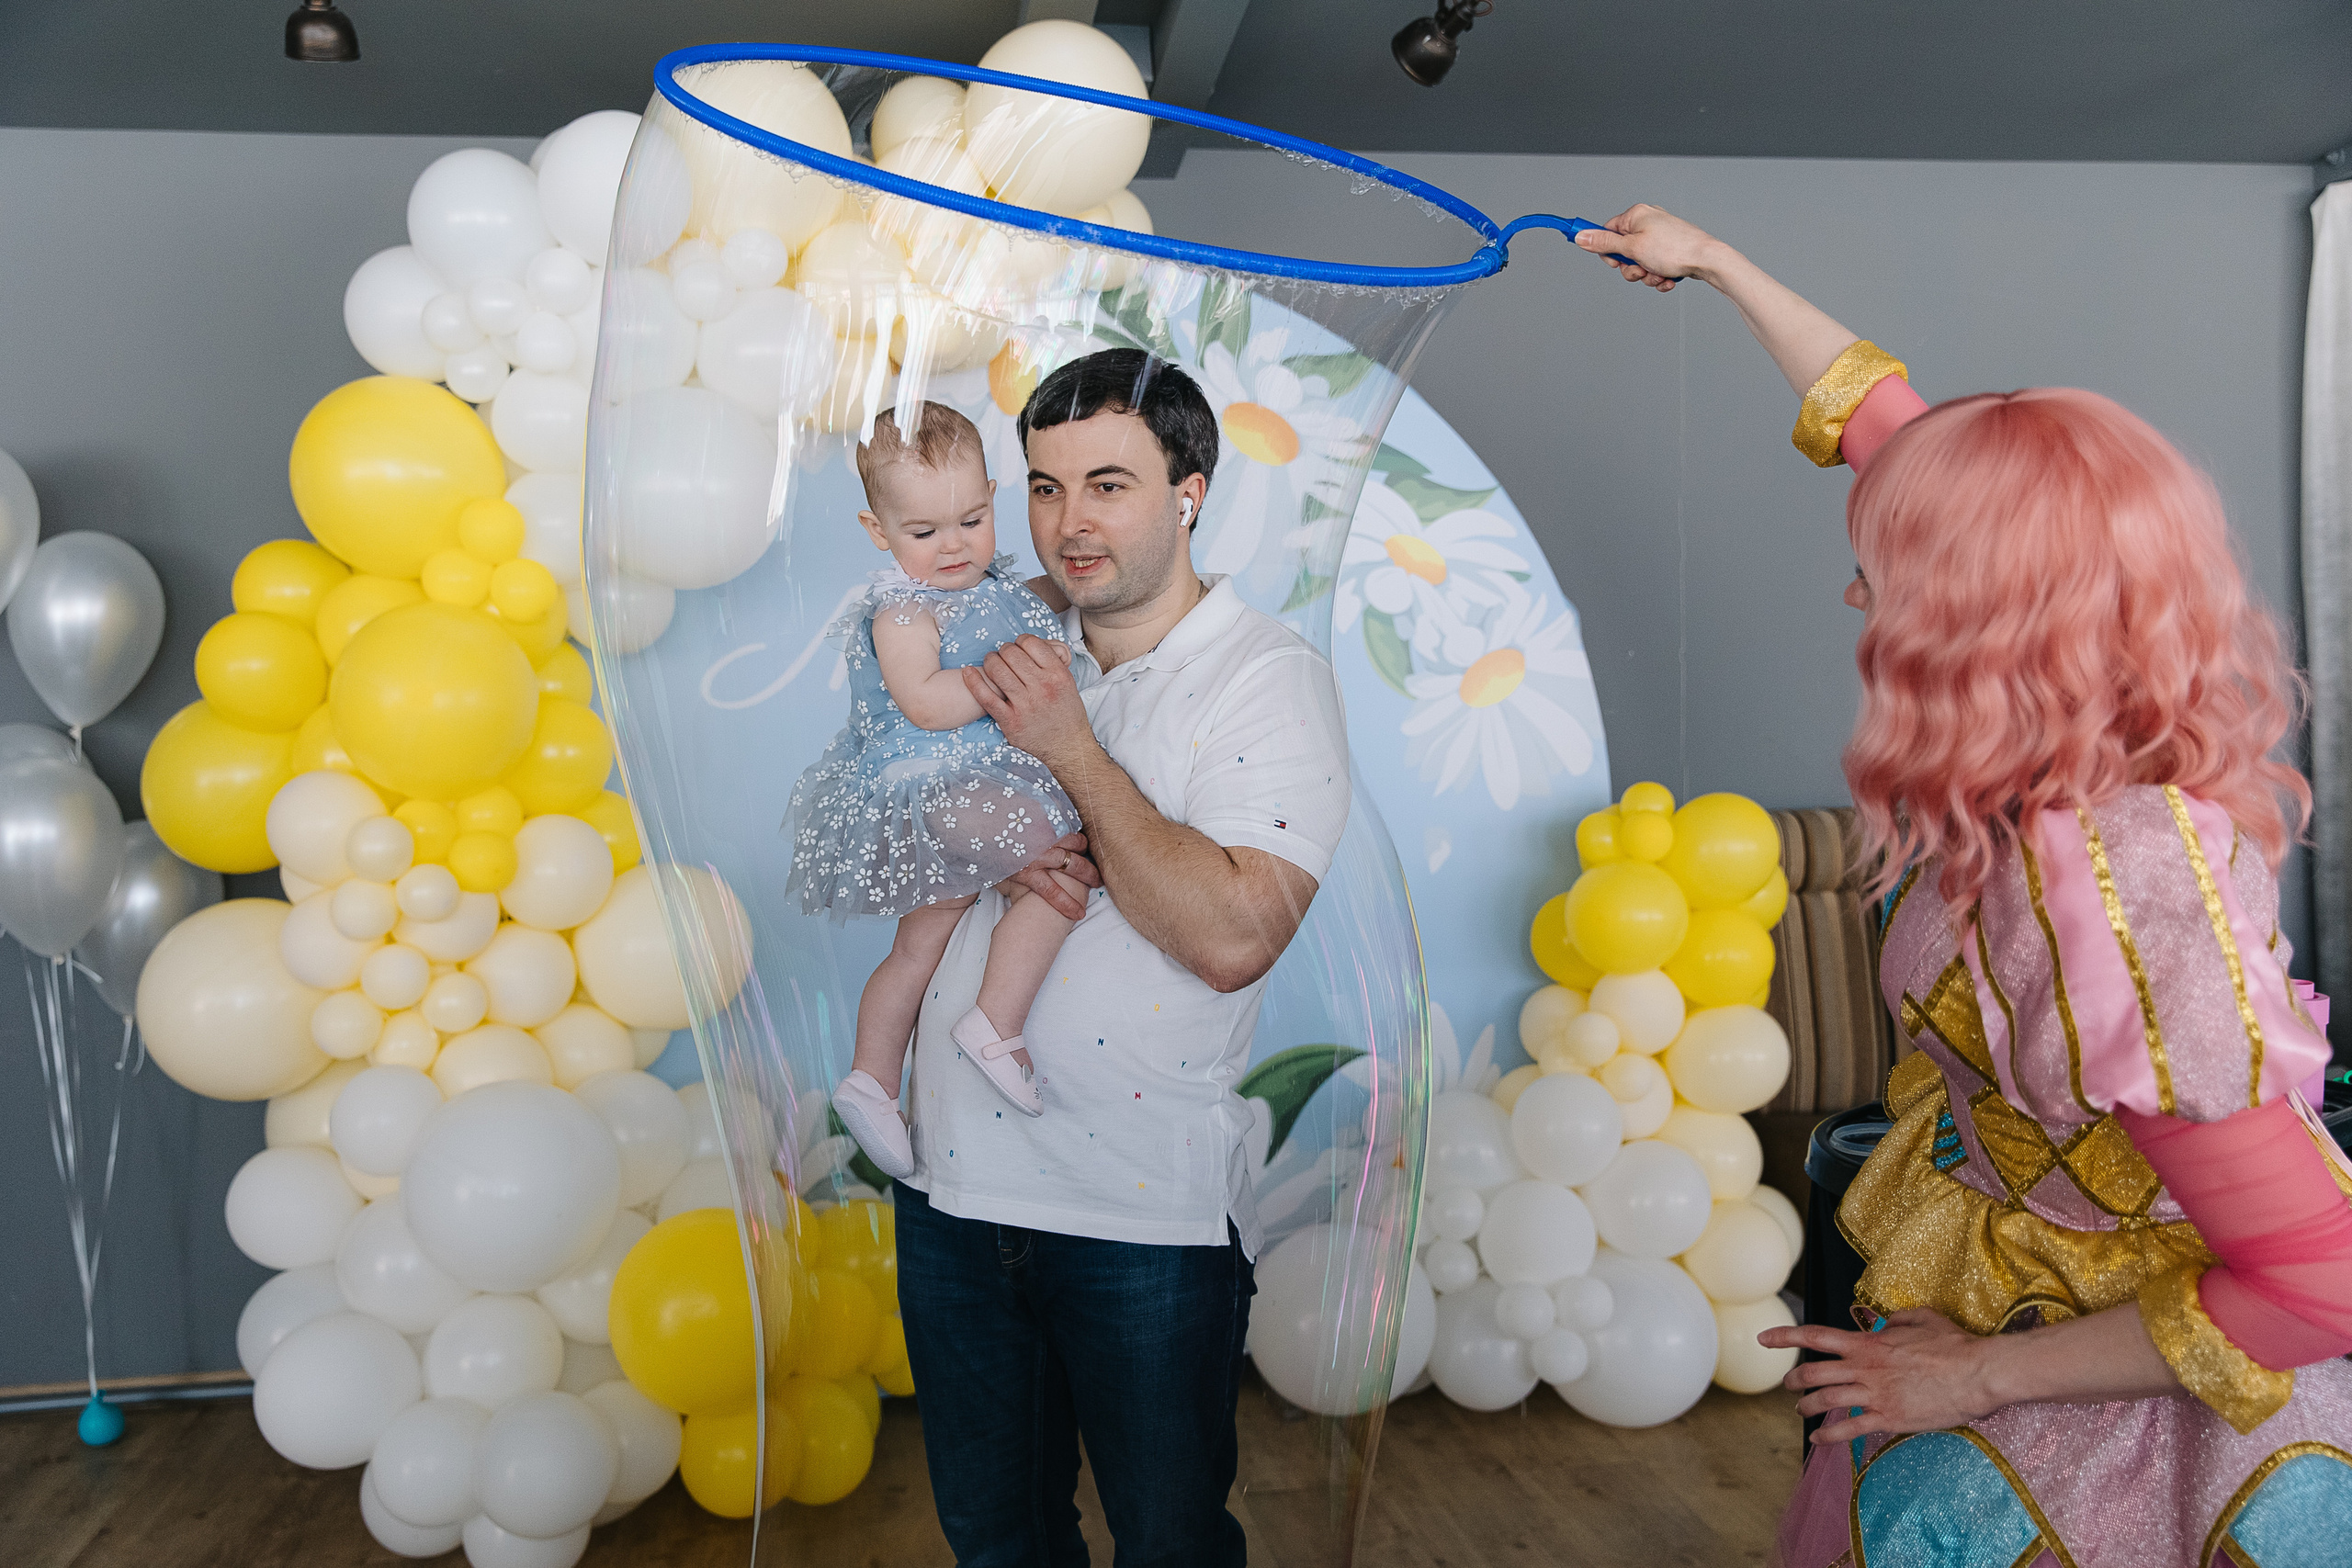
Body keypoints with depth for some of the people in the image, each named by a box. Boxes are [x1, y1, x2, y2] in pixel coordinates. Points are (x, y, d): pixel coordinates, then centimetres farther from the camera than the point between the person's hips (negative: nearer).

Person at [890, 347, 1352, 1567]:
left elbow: (1232, 938, -23)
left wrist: (1074, 752, -18)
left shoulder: (1270, 680, -10)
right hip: (956, 1183, 5)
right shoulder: (1013, 653, 8)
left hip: (1147, 1211, -5)